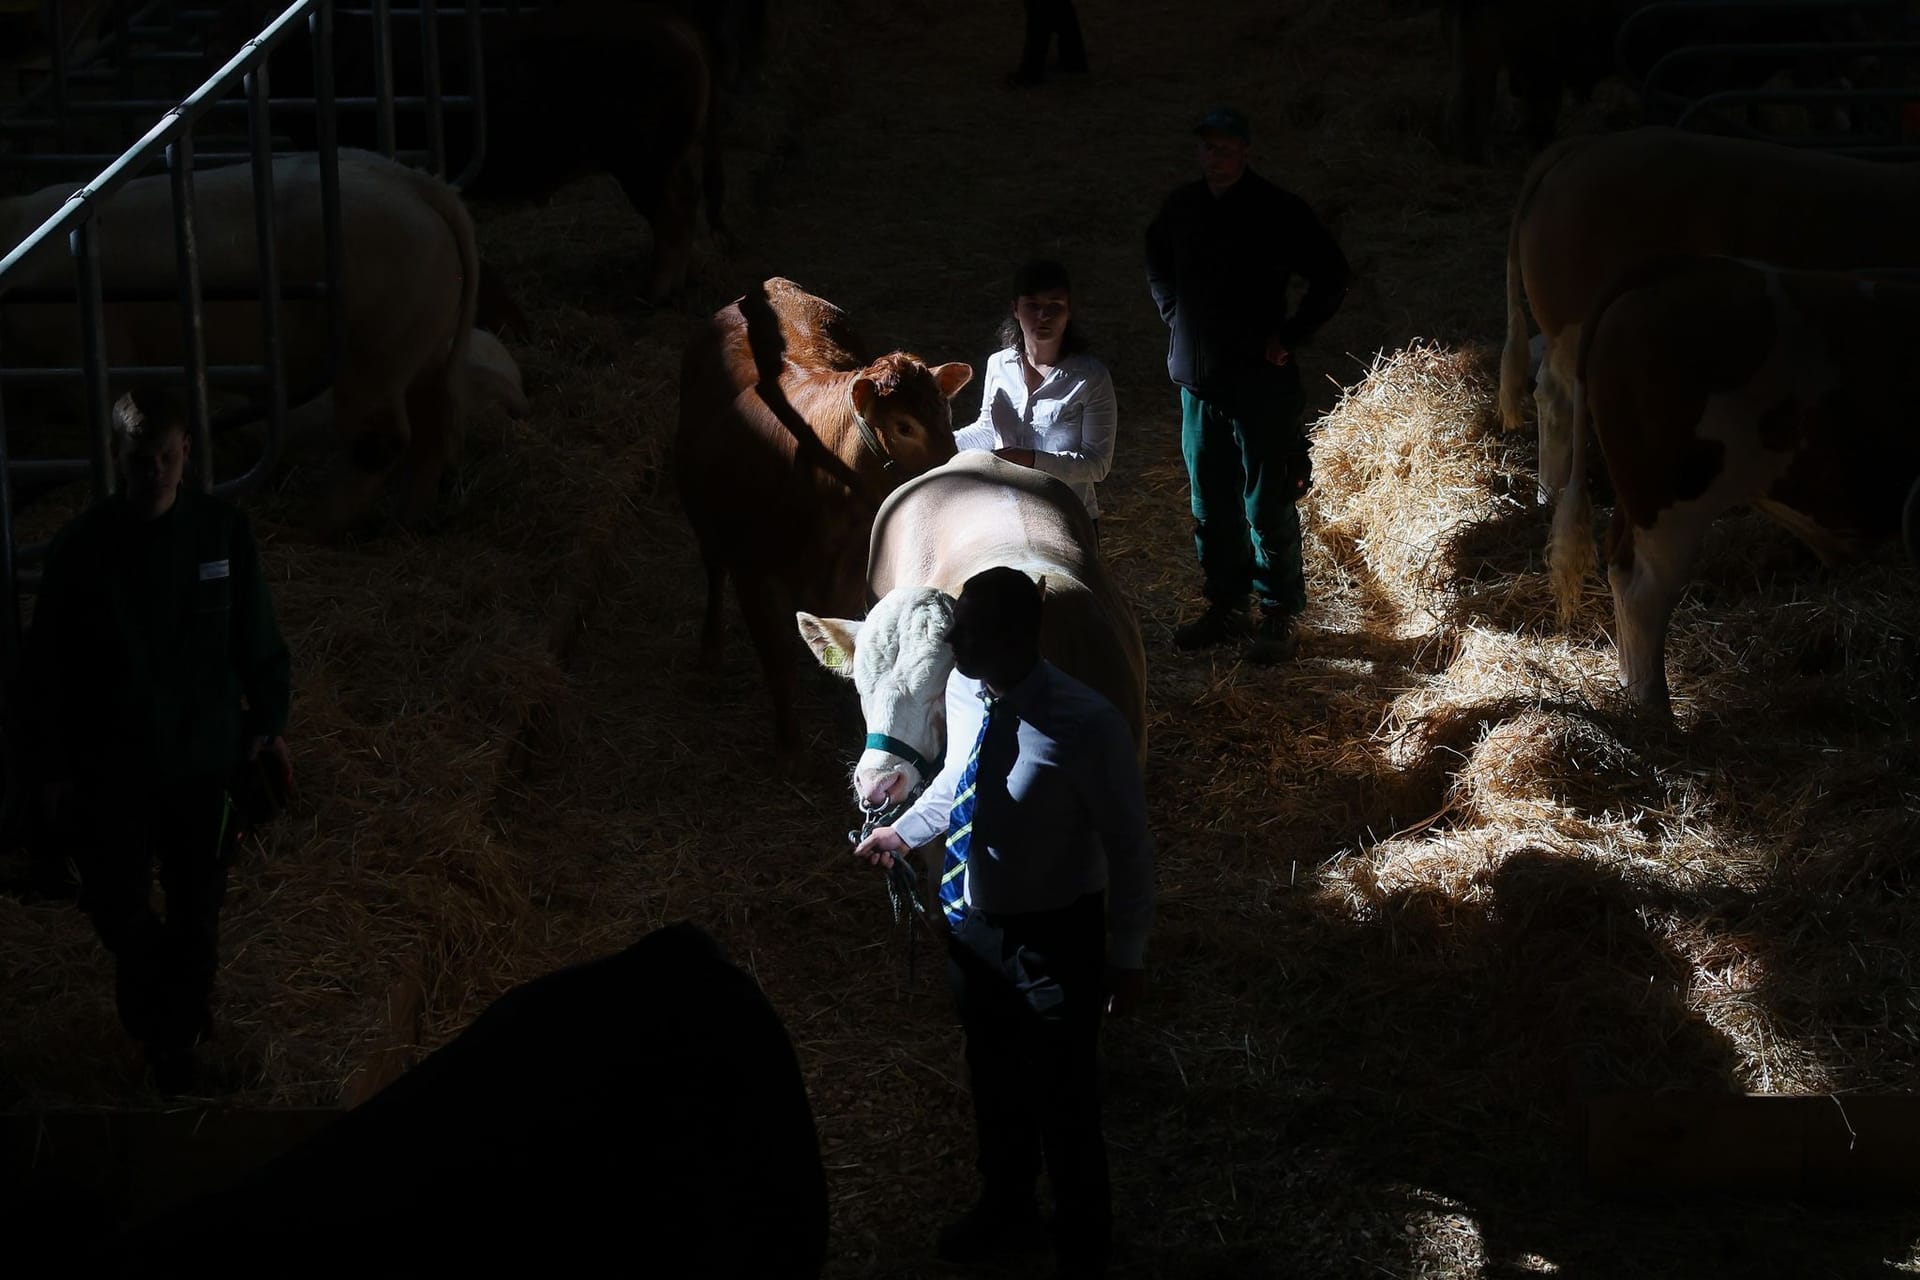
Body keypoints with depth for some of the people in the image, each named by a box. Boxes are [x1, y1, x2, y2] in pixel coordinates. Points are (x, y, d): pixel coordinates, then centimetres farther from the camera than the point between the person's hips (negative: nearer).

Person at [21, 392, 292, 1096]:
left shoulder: (223, 531, -8)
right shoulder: (82, 545, -12)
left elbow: (256, 639, 5)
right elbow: (48, 663, -5)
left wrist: (268, 720, 7)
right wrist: (55, 765, -3)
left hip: (204, 759, 1)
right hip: (112, 766, -1)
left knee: (197, 912, 9)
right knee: (116, 905, 8)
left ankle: (178, 1047, 27)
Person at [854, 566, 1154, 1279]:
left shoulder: (1086, 727, -31)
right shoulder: (962, 693, -13)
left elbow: (1128, 846, -19)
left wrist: (1128, 959, -13)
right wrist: (906, 832, 10)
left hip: (1052, 935, -6)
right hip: (971, 922, 6)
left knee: (1063, 1101, 15)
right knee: (993, 1081, 27)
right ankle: (1006, 1212, 54)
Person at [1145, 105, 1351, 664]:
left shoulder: (1277, 211, -13)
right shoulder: (1181, 207, 3)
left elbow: (1332, 275, -8)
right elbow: (1157, 261, 25)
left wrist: (1289, 337, -10)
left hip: (1261, 382, -5)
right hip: (1198, 381, 5)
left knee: (1268, 507, 0)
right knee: (1210, 506, 13)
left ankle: (1280, 616, 10)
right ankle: (1224, 607, 26)